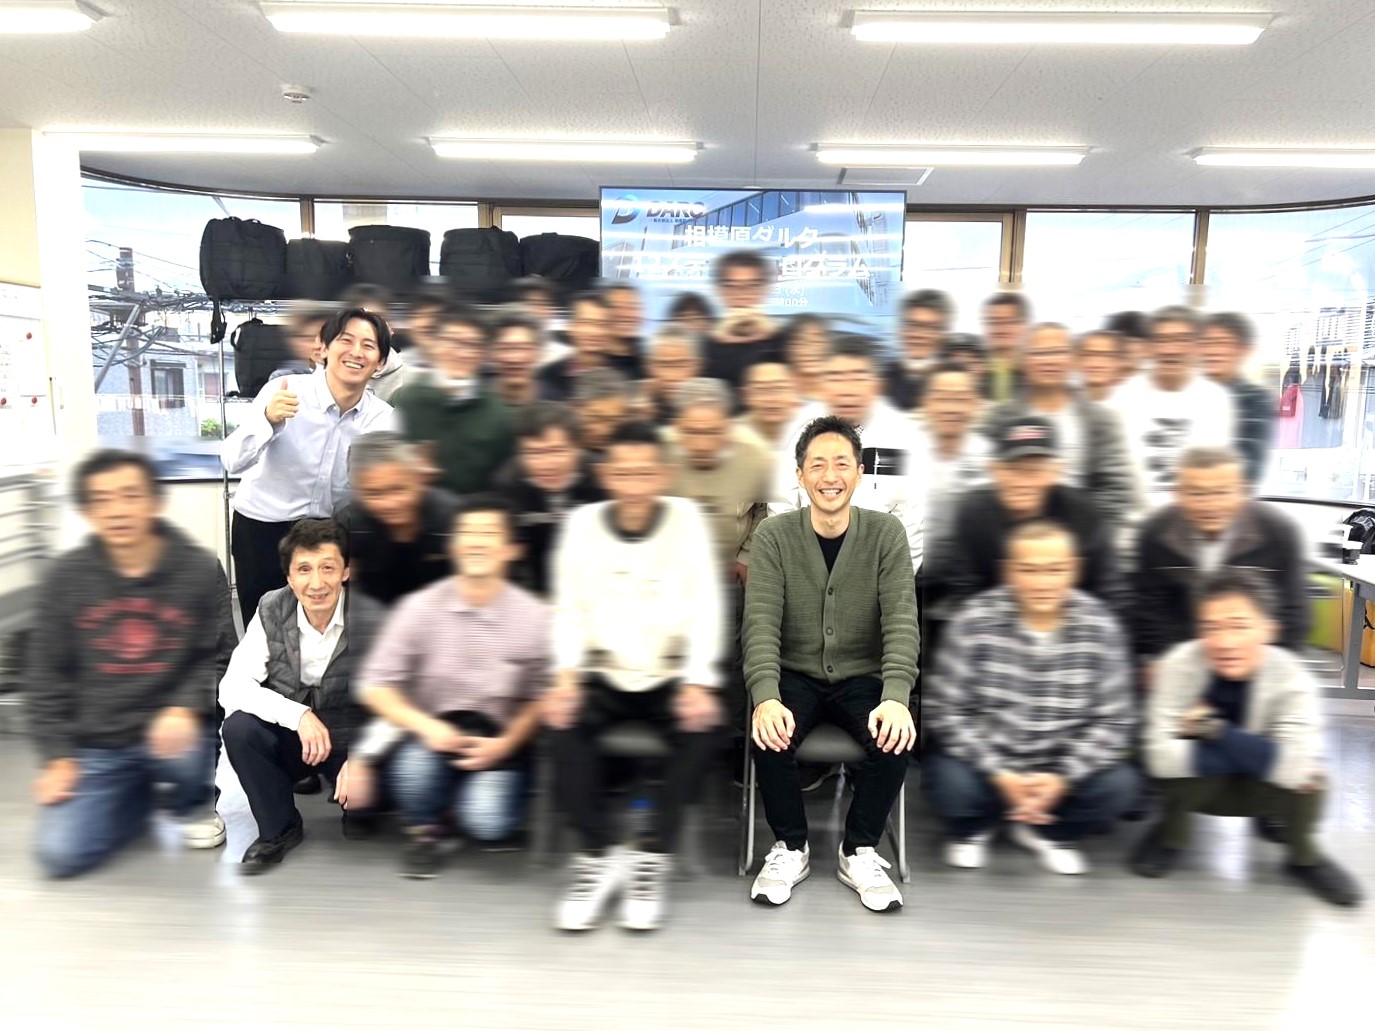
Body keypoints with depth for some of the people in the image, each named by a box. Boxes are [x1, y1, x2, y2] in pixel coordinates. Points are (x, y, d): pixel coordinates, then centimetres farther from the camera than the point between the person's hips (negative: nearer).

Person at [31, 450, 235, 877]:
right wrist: (58, 757, -2)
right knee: (60, 854, -13)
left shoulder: (202, 570, -8)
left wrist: (186, 708, -23)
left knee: (183, 755, -35)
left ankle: (190, 804, 4)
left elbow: (226, 659, -5)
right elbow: (47, 676, 4)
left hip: (171, 728, -2)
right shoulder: (65, 577, -2)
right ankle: (139, 795, 20)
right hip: (95, 744, 2)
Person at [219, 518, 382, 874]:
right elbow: (232, 687, -18)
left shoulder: (374, 619, -21)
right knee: (238, 728, -27)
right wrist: (298, 714, -33)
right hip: (288, 737, 3)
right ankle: (279, 829, -3)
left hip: (352, 741, -2)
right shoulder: (272, 610, -13)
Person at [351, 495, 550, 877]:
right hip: (426, 732, 1)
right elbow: (375, 685, -6)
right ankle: (423, 831, 3)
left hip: (495, 741, -1)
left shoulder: (533, 615, -9)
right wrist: (427, 726, -21)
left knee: (489, 824, -25)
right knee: (416, 764, -32)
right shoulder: (420, 606, -9)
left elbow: (541, 697, -1)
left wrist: (505, 744, -16)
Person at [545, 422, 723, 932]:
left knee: (701, 726, -29)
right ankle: (596, 856, -14)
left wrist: (698, 682, -19)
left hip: (670, 676, -1)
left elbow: (704, 607, -7)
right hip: (604, 675, 1)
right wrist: (566, 676, -17)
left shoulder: (685, 517, -3)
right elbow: (570, 608, -2)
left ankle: (651, 854, -15)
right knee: (563, 722, -27)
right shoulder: (584, 521, 0)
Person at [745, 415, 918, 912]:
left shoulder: (886, 533, -8)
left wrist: (895, 698, -34)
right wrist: (766, 697, -35)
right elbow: (760, 622, -17)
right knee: (768, 736, -30)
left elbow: (901, 622, -16)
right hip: (795, 675, 0)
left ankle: (859, 852, -1)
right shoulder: (773, 535, -9)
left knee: (894, 737, -29)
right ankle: (791, 847, -1)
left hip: (863, 677, 1)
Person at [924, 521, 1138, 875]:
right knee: (949, 781, -31)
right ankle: (972, 827, 10)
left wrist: (1062, 777, -19)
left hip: (1065, 767, 2)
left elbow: (1112, 721, -6)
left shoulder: (1100, 627, -10)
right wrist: (999, 776, -21)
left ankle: (1048, 831, 10)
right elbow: (946, 711, -13)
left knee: (1120, 785, -24)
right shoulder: (975, 620, -15)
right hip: (986, 760, -2)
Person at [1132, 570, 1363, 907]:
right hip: (1198, 785, -1)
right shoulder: (1179, 665, -27)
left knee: (1305, 777, -30)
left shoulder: (1293, 681, -23)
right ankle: (1172, 834, 0)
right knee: (1183, 761, -34)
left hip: (1258, 789, 1)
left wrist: (1214, 730, -33)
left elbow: (1297, 767, -37)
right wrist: (1259, 755, -34)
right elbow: (1161, 757, -35)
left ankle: (1303, 855, 4)